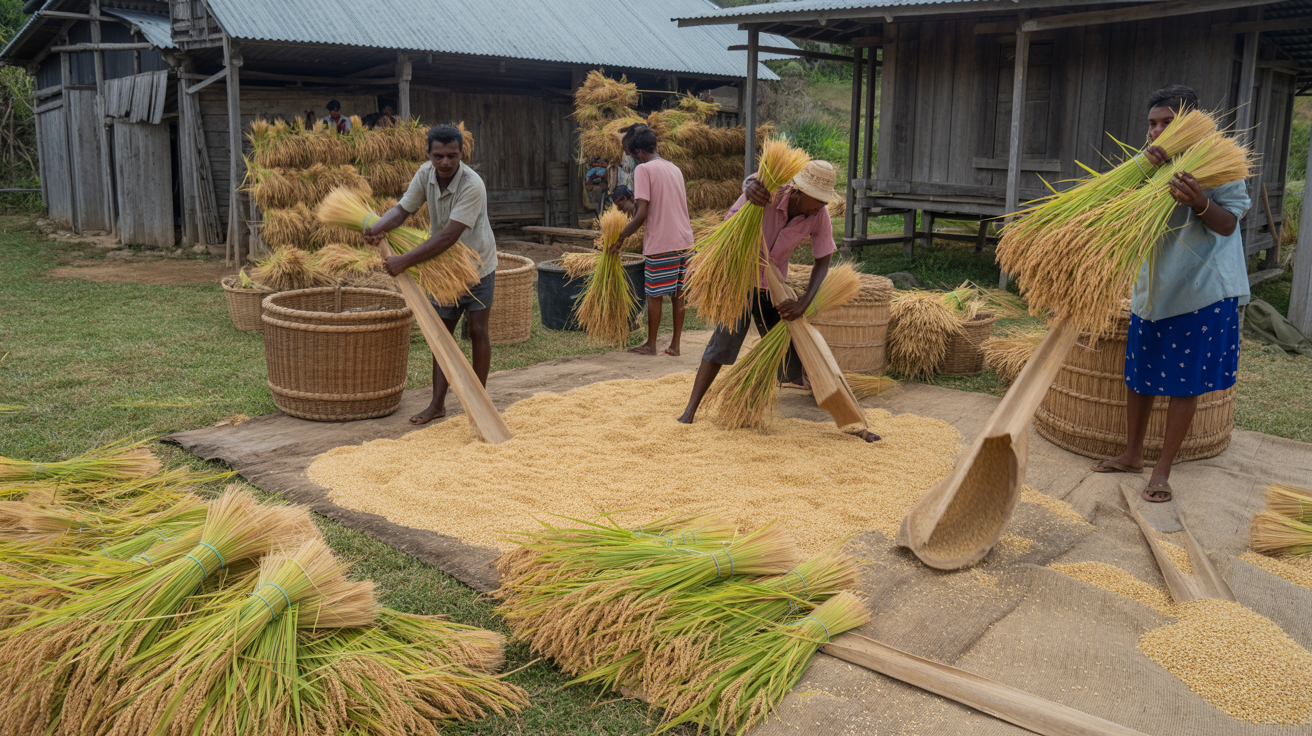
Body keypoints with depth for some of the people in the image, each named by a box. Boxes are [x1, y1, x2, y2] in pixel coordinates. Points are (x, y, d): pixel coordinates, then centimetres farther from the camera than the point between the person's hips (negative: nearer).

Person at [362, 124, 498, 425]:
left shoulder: (472, 185, -31)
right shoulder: (426, 174, -11)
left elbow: (448, 236, -36)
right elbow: (403, 208, -8)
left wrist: (405, 261, -37)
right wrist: (379, 226, -32)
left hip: (477, 265, -6)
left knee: (477, 330, -4)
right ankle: (438, 403, 12)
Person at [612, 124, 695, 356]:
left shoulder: (643, 169, -10)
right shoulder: (674, 168, 13)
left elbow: (642, 214, -17)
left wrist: (621, 237, -7)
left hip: (661, 244, -7)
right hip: (684, 240, 7)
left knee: (654, 295, 5)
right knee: (678, 294, 11)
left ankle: (650, 345, 16)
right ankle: (675, 345, 16)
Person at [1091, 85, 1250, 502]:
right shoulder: (1154, 164, 5)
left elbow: (1227, 224, -12)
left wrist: (1199, 201, -33)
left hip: (1202, 292, -5)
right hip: (1154, 287, 5)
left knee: (1185, 383, 1)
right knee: (1138, 374, 12)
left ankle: (1163, 469, 13)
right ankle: (1132, 455, 29)